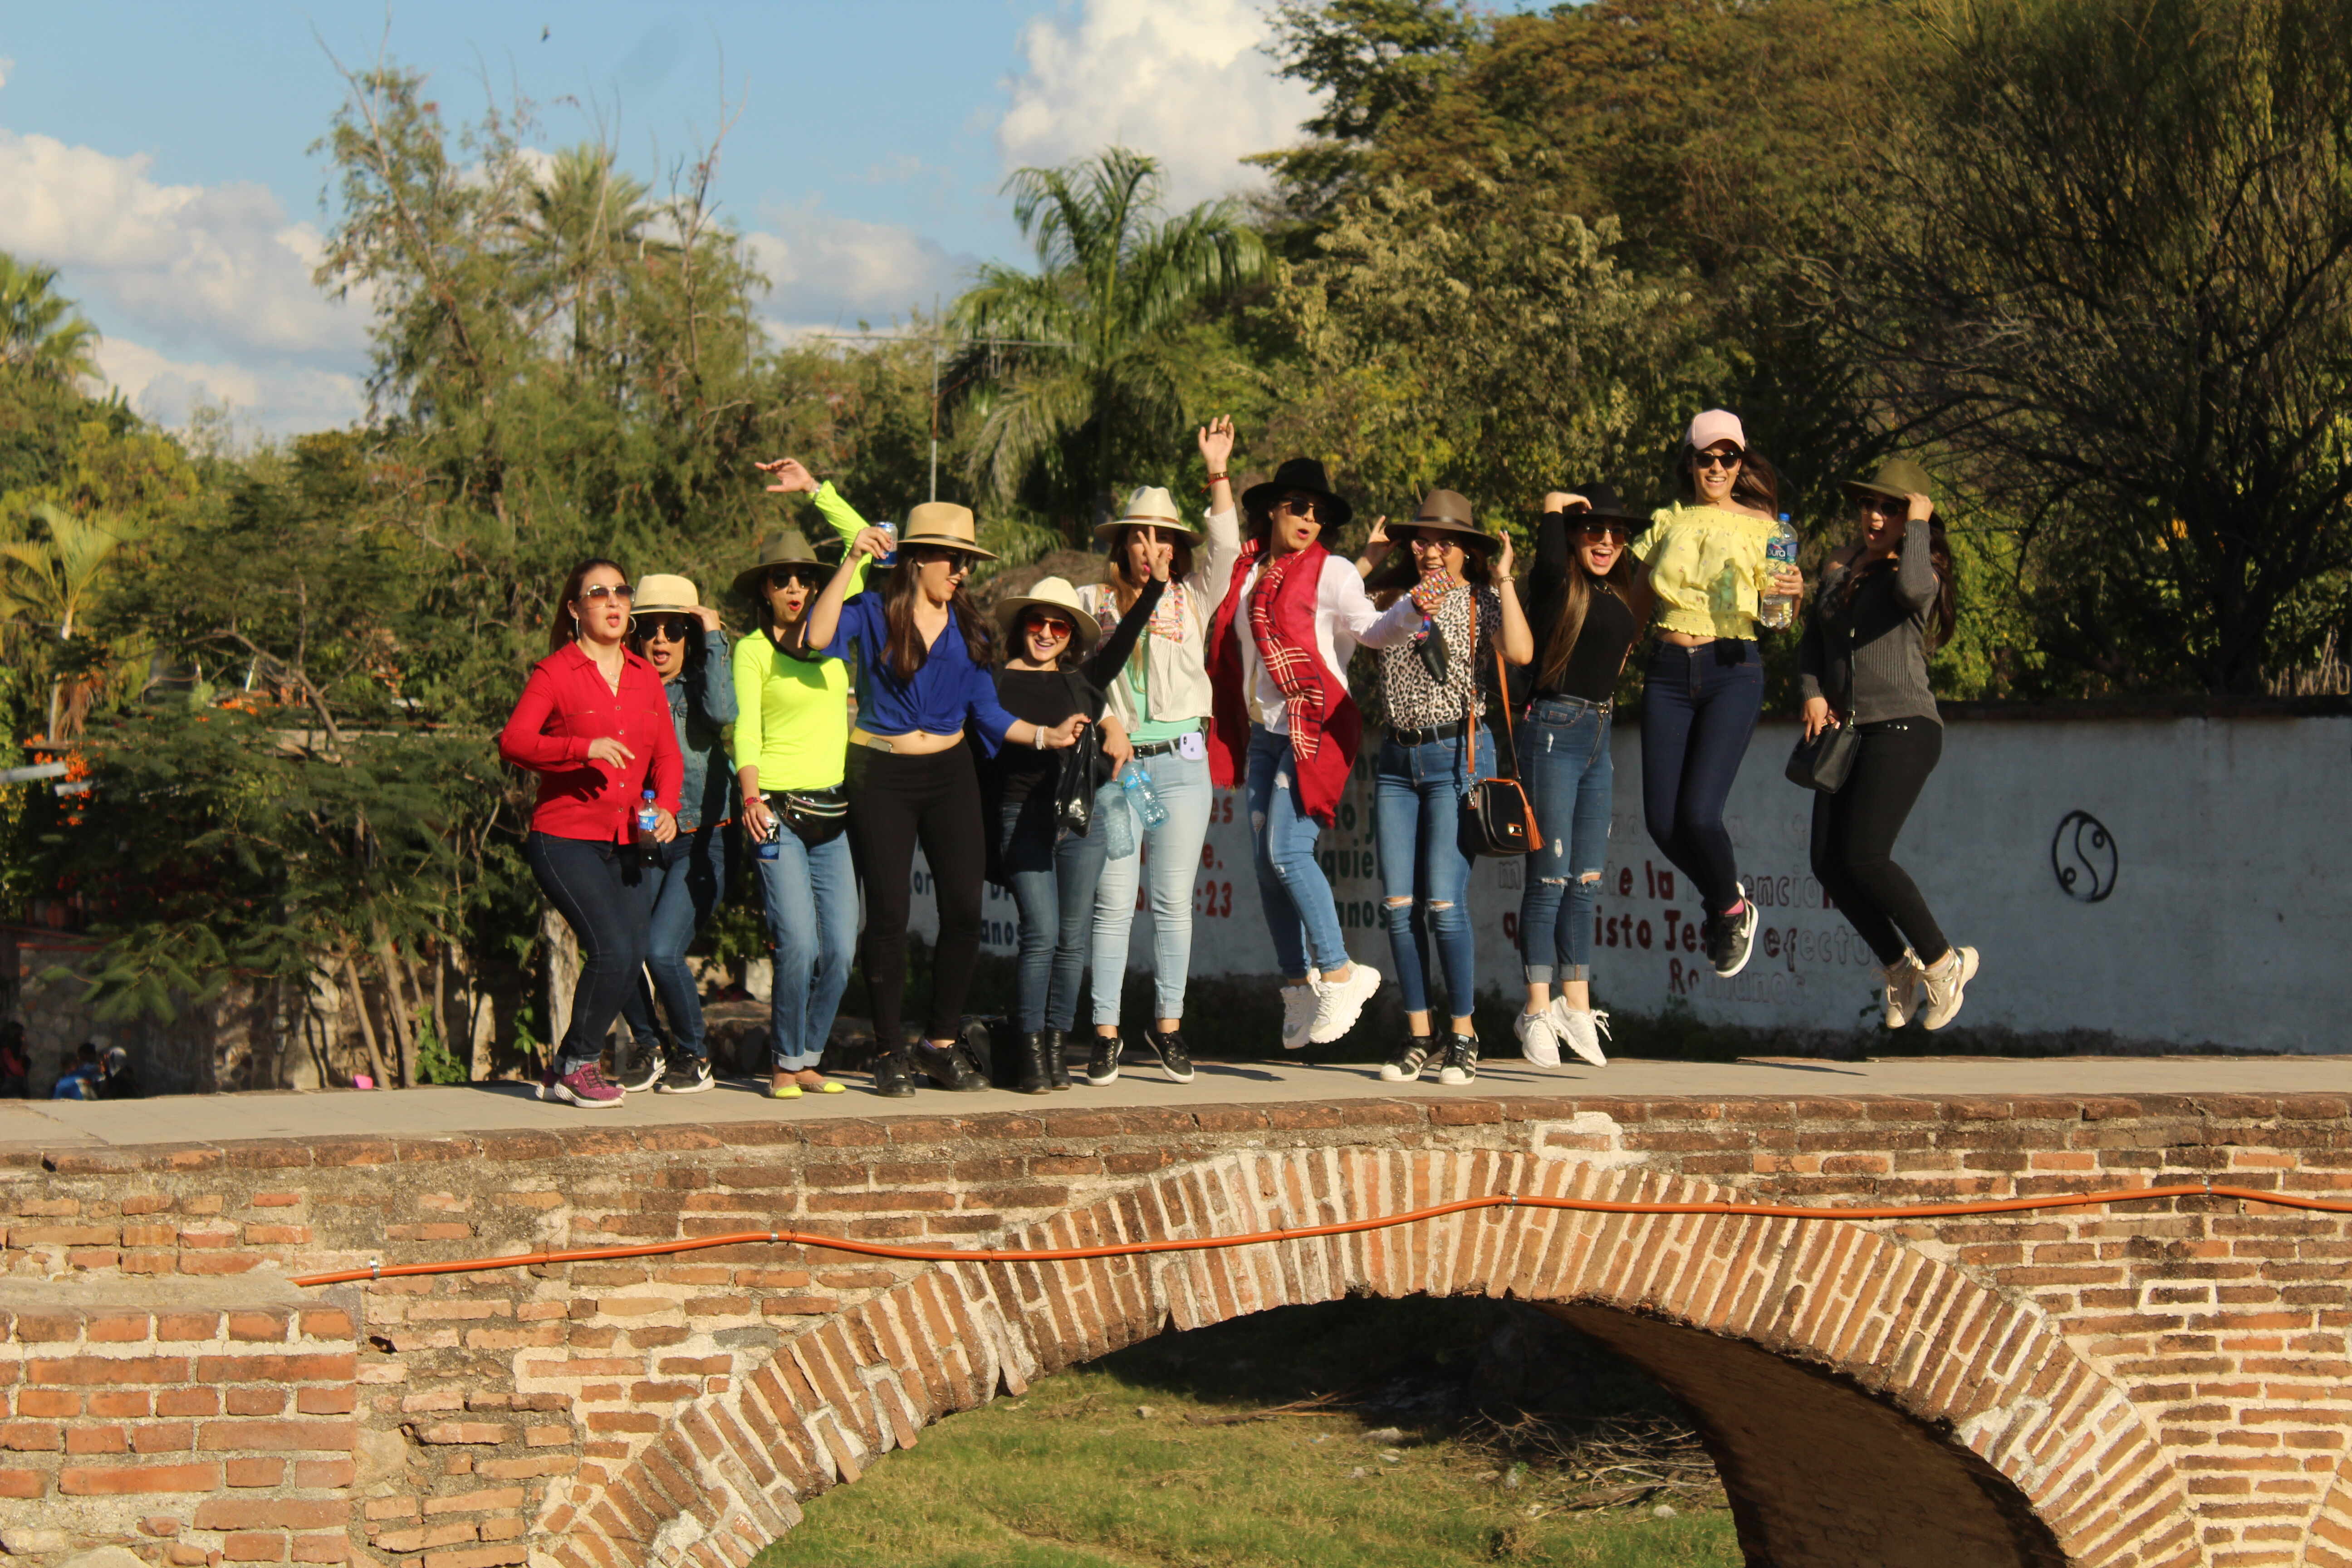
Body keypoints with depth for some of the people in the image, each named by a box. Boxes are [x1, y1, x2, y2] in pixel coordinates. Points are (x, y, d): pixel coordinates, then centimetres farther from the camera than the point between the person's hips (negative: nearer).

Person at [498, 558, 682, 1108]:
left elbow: (667, 754, 15)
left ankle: (566, 1071, 17)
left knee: (630, 960, 1)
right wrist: (584, 748, -29)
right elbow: (513, 742, -16)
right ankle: (576, 1066, 1)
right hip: (566, 839, -6)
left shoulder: (645, 676, 14)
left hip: (625, 845, 6)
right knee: (612, 951, -18)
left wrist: (666, 806, -5)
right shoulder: (554, 673, -4)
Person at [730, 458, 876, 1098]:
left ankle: (809, 1059, 12)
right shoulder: (753, 650, 2)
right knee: (799, 945, -16)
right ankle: (784, 1063, 0)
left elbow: (865, 548, 17)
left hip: (834, 813, 5)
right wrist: (751, 796, -26)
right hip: (779, 813, -5)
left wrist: (815, 490, 14)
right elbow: (746, 727, -10)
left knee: (840, 950, -3)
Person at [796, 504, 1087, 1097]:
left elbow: (987, 712, 13)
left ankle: (943, 1043, 11)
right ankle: (890, 1052, 7)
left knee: (964, 910, -3)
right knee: (889, 914, -3)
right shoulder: (873, 613, -5)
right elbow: (817, 638, -25)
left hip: (949, 776, 4)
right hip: (880, 778, -4)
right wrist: (850, 563, -26)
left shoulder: (966, 626, 10)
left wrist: (1047, 736, 0)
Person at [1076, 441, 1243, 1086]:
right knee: (1113, 903, -3)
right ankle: (1107, 1033, 0)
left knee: (1173, 901, 3)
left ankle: (1167, 1025, 11)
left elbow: (1225, 550, -5)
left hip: (1180, 763, 1)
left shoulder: (1191, 600, 8)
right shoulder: (1092, 602, 7)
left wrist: (1218, 476, -12)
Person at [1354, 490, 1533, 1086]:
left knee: (1443, 902, -11)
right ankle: (1418, 1035, 11)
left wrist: (1504, 580, -12)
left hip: (1458, 757, -4)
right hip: (1398, 758, 5)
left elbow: (1520, 652, -17)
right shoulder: (1396, 596, 12)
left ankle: (1464, 1035, 1)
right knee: (1398, 906, 1)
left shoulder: (1482, 601, 0)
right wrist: (1367, 564, 7)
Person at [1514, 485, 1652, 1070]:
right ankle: (1537, 1010, -2)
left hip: (1599, 736, 7)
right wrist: (1560, 505, -12)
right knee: (1550, 876, -6)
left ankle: (1576, 1005, 15)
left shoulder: (1624, 596, 12)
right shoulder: (1558, 585, -8)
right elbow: (1550, 541, -27)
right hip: (1553, 732, -7)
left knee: (1586, 881, 9)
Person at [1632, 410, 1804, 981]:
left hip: (1733, 671, -3)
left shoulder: (1760, 526, 6)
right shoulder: (1668, 523, 15)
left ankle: (1731, 909, 13)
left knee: (1700, 814, -17)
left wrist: (1792, 592, -18)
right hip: (1669, 672, 3)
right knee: (1662, 822, -4)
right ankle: (1722, 902, 27)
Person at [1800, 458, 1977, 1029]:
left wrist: (1917, 528, -13)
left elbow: (1913, 590, -28)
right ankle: (1900, 966, 14)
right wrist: (1813, 693, 2)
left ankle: (1941, 961, -3)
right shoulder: (1840, 571, 17)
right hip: (1847, 732, 7)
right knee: (1828, 863, -3)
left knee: (1864, 857, -19)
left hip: (1903, 728, -7)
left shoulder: (1921, 571, -2)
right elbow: (1812, 645, 21)